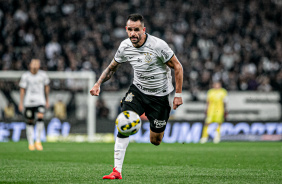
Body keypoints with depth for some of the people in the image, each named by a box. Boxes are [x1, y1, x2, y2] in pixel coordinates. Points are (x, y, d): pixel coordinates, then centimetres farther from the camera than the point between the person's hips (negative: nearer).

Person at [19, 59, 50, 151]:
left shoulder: (43, 75, 2)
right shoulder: (25, 76, -2)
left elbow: (46, 87, 14)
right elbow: (22, 90, 2)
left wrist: (47, 100, 18)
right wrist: (21, 103, 0)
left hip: (40, 101, 0)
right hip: (28, 102, 0)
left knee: (40, 117, -21)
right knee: (30, 122, 3)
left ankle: (38, 141, -12)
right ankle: (30, 143, 16)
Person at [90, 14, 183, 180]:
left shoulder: (158, 45, -22)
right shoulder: (125, 46, -9)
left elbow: (178, 67, -13)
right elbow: (112, 67, 9)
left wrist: (178, 94, -14)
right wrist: (98, 84, -6)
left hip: (159, 94, -3)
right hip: (138, 90, 3)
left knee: (155, 141, 2)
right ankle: (117, 171, -16)